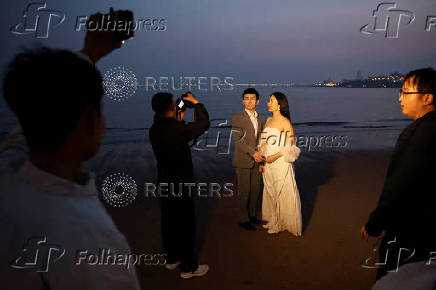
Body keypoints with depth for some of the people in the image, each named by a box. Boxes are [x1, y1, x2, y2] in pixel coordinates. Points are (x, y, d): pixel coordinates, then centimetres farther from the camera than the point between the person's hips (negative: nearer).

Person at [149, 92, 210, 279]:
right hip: (180, 185, -8)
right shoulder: (177, 129, -23)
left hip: (164, 183, 8)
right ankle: (188, 267, 18)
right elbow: (204, 124, -11)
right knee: (186, 224, 5)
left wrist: (179, 119, 15)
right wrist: (195, 102, -1)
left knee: (168, 221, 19)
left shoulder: (154, 130, 0)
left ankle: (171, 259, 37)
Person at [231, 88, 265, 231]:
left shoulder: (260, 119, 11)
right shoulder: (237, 118, -8)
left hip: (256, 161, 6)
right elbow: (238, 140, -17)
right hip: (243, 161, -5)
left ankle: (253, 215, 29)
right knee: (244, 191, 2)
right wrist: (253, 152, -24)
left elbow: (260, 140, 16)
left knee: (255, 189, 12)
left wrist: (261, 158, 10)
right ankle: (243, 219, 15)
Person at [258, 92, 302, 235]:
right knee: (270, 192, 15)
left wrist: (275, 156, -19)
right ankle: (273, 220, 31)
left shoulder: (285, 122, -11)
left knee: (282, 194, 4)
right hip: (268, 164, 7)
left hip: (280, 163, -7)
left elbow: (291, 147, -12)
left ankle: (282, 223, 20)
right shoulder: (268, 120, 10)